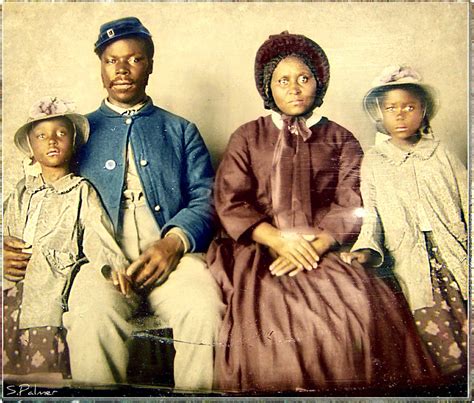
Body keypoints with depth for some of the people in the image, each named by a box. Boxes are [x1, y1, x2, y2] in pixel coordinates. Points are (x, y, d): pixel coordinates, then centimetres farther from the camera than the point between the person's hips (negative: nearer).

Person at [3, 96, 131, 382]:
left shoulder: (81, 190, 6)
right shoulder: (22, 190, 21)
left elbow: (97, 230, -8)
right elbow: (5, 228, 21)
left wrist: (114, 263, -27)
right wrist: (4, 254, -2)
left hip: (49, 286, -4)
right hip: (12, 285, 4)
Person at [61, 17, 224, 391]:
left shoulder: (181, 131, 21)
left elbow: (206, 197, 9)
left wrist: (175, 241, -11)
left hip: (172, 253, 0)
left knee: (204, 310, -30)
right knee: (92, 315, -33)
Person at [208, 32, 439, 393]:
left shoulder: (341, 140, 16)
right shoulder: (248, 137, 15)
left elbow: (351, 207, 3)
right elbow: (230, 203, 4)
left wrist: (314, 246, -15)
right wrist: (279, 239, -12)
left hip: (326, 251, 1)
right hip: (258, 249, 0)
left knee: (364, 310, -26)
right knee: (272, 314, -29)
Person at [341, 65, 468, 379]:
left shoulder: (442, 154, 13)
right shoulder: (373, 162, 10)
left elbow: (467, 206, 11)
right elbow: (371, 216, 5)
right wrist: (366, 250, -13)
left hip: (458, 262, 2)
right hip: (414, 271, -1)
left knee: (468, 348, -2)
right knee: (449, 359, -6)